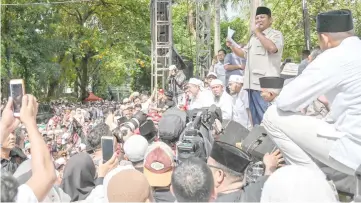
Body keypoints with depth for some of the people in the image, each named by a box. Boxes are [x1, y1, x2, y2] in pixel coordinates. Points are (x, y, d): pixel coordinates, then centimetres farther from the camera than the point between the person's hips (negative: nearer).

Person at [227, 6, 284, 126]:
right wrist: (232, 46, 11)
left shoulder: (276, 34, 1)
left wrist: (257, 32, -9)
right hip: (252, 82, 8)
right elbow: (244, 53, 29)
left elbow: (272, 48, -20)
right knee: (255, 115, 13)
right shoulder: (254, 37, 24)